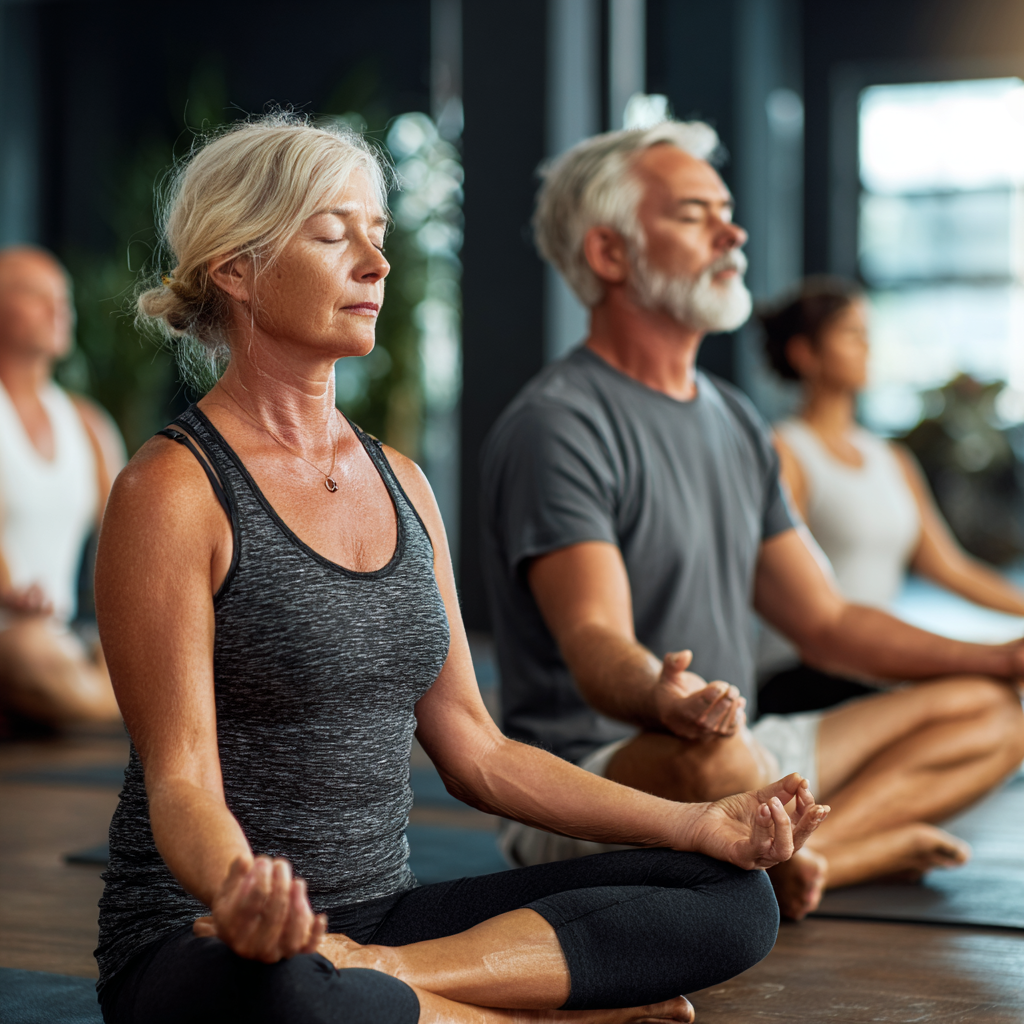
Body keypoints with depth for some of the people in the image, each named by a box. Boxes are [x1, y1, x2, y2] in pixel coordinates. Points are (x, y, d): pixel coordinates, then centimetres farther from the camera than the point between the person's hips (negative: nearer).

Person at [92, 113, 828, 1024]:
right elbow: (180, 777, -16)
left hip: (382, 911, 7)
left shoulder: (398, 482, 12)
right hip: (196, 938, -7)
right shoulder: (174, 490, -10)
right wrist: (237, 887, -40)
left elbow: (475, 752, 12)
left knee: (732, 898, -6)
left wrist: (702, 824, 4)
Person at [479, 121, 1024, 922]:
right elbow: (595, 644, -25)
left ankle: (773, 862, -14)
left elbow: (824, 621, 19)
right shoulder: (557, 426, -13)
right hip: (585, 769, -9)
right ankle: (864, 840, -9)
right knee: (718, 764, -41)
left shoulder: (735, 420, 15)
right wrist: (663, 698, -49)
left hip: (725, 743, 9)